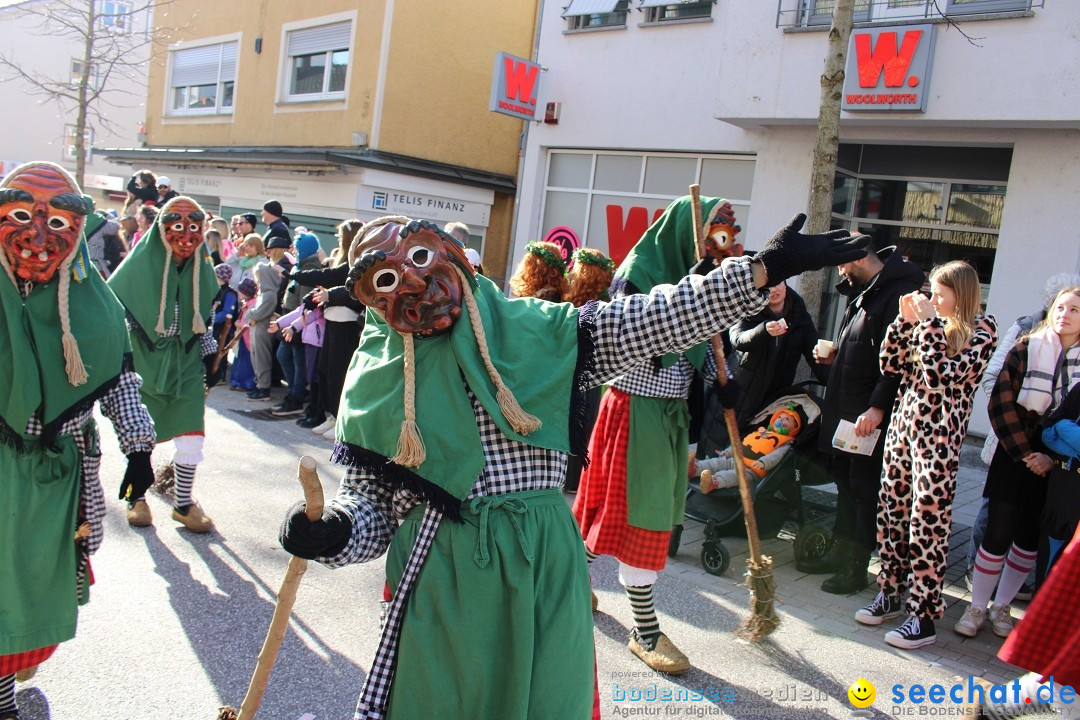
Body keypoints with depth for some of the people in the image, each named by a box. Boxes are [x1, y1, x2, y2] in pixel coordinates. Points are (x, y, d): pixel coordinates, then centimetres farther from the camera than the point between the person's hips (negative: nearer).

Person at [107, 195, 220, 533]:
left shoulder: (202, 267, 0)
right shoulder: (142, 262, -11)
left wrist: (210, 355, 15)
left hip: (186, 362, 2)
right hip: (145, 360, -2)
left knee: (191, 435, 0)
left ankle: (183, 503, 15)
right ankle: (137, 497, 29)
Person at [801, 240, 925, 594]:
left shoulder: (901, 293, -17)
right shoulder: (862, 292, 15)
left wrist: (878, 407, -25)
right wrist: (836, 356, 9)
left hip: (873, 414, -10)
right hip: (846, 409, 10)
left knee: (865, 486, 0)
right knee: (845, 478, 17)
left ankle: (856, 565, 11)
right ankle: (841, 550, 30)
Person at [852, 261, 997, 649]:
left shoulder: (981, 331, -7)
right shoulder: (932, 325, 12)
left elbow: (941, 376, -19)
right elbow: (891, 366, 8)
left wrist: (929, 323, -15)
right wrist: (905, 319, 1)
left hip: (938, 438, -7)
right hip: (903, 425, 7)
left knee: (927, 524, -3)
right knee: (891, 511, 12)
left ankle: (924, 616, 7)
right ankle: (890, 592, 27)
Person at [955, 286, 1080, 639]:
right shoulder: (1026, 350, -2)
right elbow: (1001, 403, -6)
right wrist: (1024, 453, -11)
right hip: (1015, 457, -2)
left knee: (1030, 540, 10)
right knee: (997, 535, -2)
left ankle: (1002, 607, 26)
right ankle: (977, 608, 13)